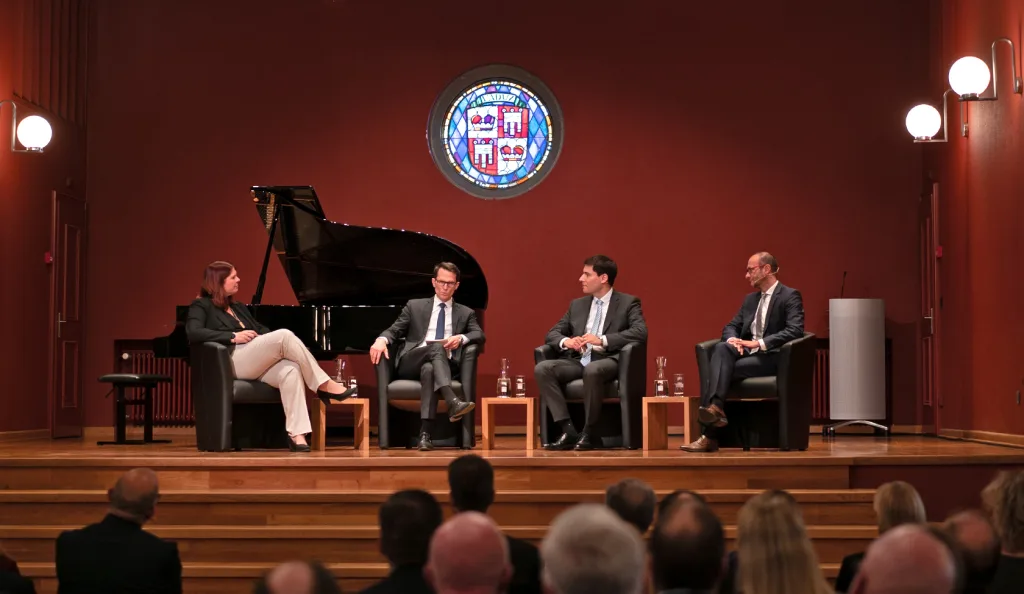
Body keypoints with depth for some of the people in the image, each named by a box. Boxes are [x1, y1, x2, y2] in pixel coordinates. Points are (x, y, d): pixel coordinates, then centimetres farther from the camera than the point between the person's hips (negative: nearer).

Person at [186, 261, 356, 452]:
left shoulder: (238, 307, 31)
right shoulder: (202, 306, 8)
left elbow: (260, 329, 23)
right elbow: (193, 333, -12)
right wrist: (233, 336, -19)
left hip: (257, 365, 7)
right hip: (232, 361, -7)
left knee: (291, 370, -29)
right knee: (285, 335, -26)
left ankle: (296, 434, -41)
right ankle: (324, 385, -20)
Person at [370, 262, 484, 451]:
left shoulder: (465, 313, 22)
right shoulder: (415, 306, 22)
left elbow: (480, 335, 6)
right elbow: (394, 330, 14)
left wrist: (461, 338, -17)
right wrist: (382, 339, -11)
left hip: (446, 365, 0)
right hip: (411, 364, 0)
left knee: (429, 369, -39)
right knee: (437, 346, -35)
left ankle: (425, 434, -51)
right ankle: (453, 402, -57)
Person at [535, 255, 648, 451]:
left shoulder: (628, 303, 4)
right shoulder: (577, 305, 20)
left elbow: (640, 332, -12)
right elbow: (552, 333, 18)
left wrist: (602, 340, -22)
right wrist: (566, 341, -8)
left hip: (608, 361, -5)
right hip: (578, 361, 5)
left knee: (592, 370, -40)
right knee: (542, 368, -23)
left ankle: (589, 433, -24)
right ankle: (568, 430, -25)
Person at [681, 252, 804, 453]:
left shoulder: (790, 296, -2)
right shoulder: (750, 299, 22)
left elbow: (795, 331, -15)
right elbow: (731, 326, 20)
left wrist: (758, 343, -21)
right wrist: (733, 339, -6)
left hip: (771, 357, -6)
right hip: (746, 353, 6)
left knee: (725, 369, -29)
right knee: (721, 348, -28)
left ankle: (709, 435, -34)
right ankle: (715, 408, -42)